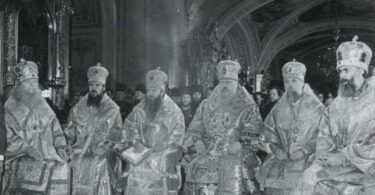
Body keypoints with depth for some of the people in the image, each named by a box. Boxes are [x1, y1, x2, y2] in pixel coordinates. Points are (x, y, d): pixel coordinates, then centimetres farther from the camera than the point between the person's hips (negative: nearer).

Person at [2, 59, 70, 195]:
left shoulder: (42, 106, 14)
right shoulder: (10, 108, 1)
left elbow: (55, 127, 12)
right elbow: (7, 138, -6)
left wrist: (60, 147, -3)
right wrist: (28, 149, -19)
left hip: (47, 153, 4)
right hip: (21, 159, -4)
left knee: (62, 169, -19)